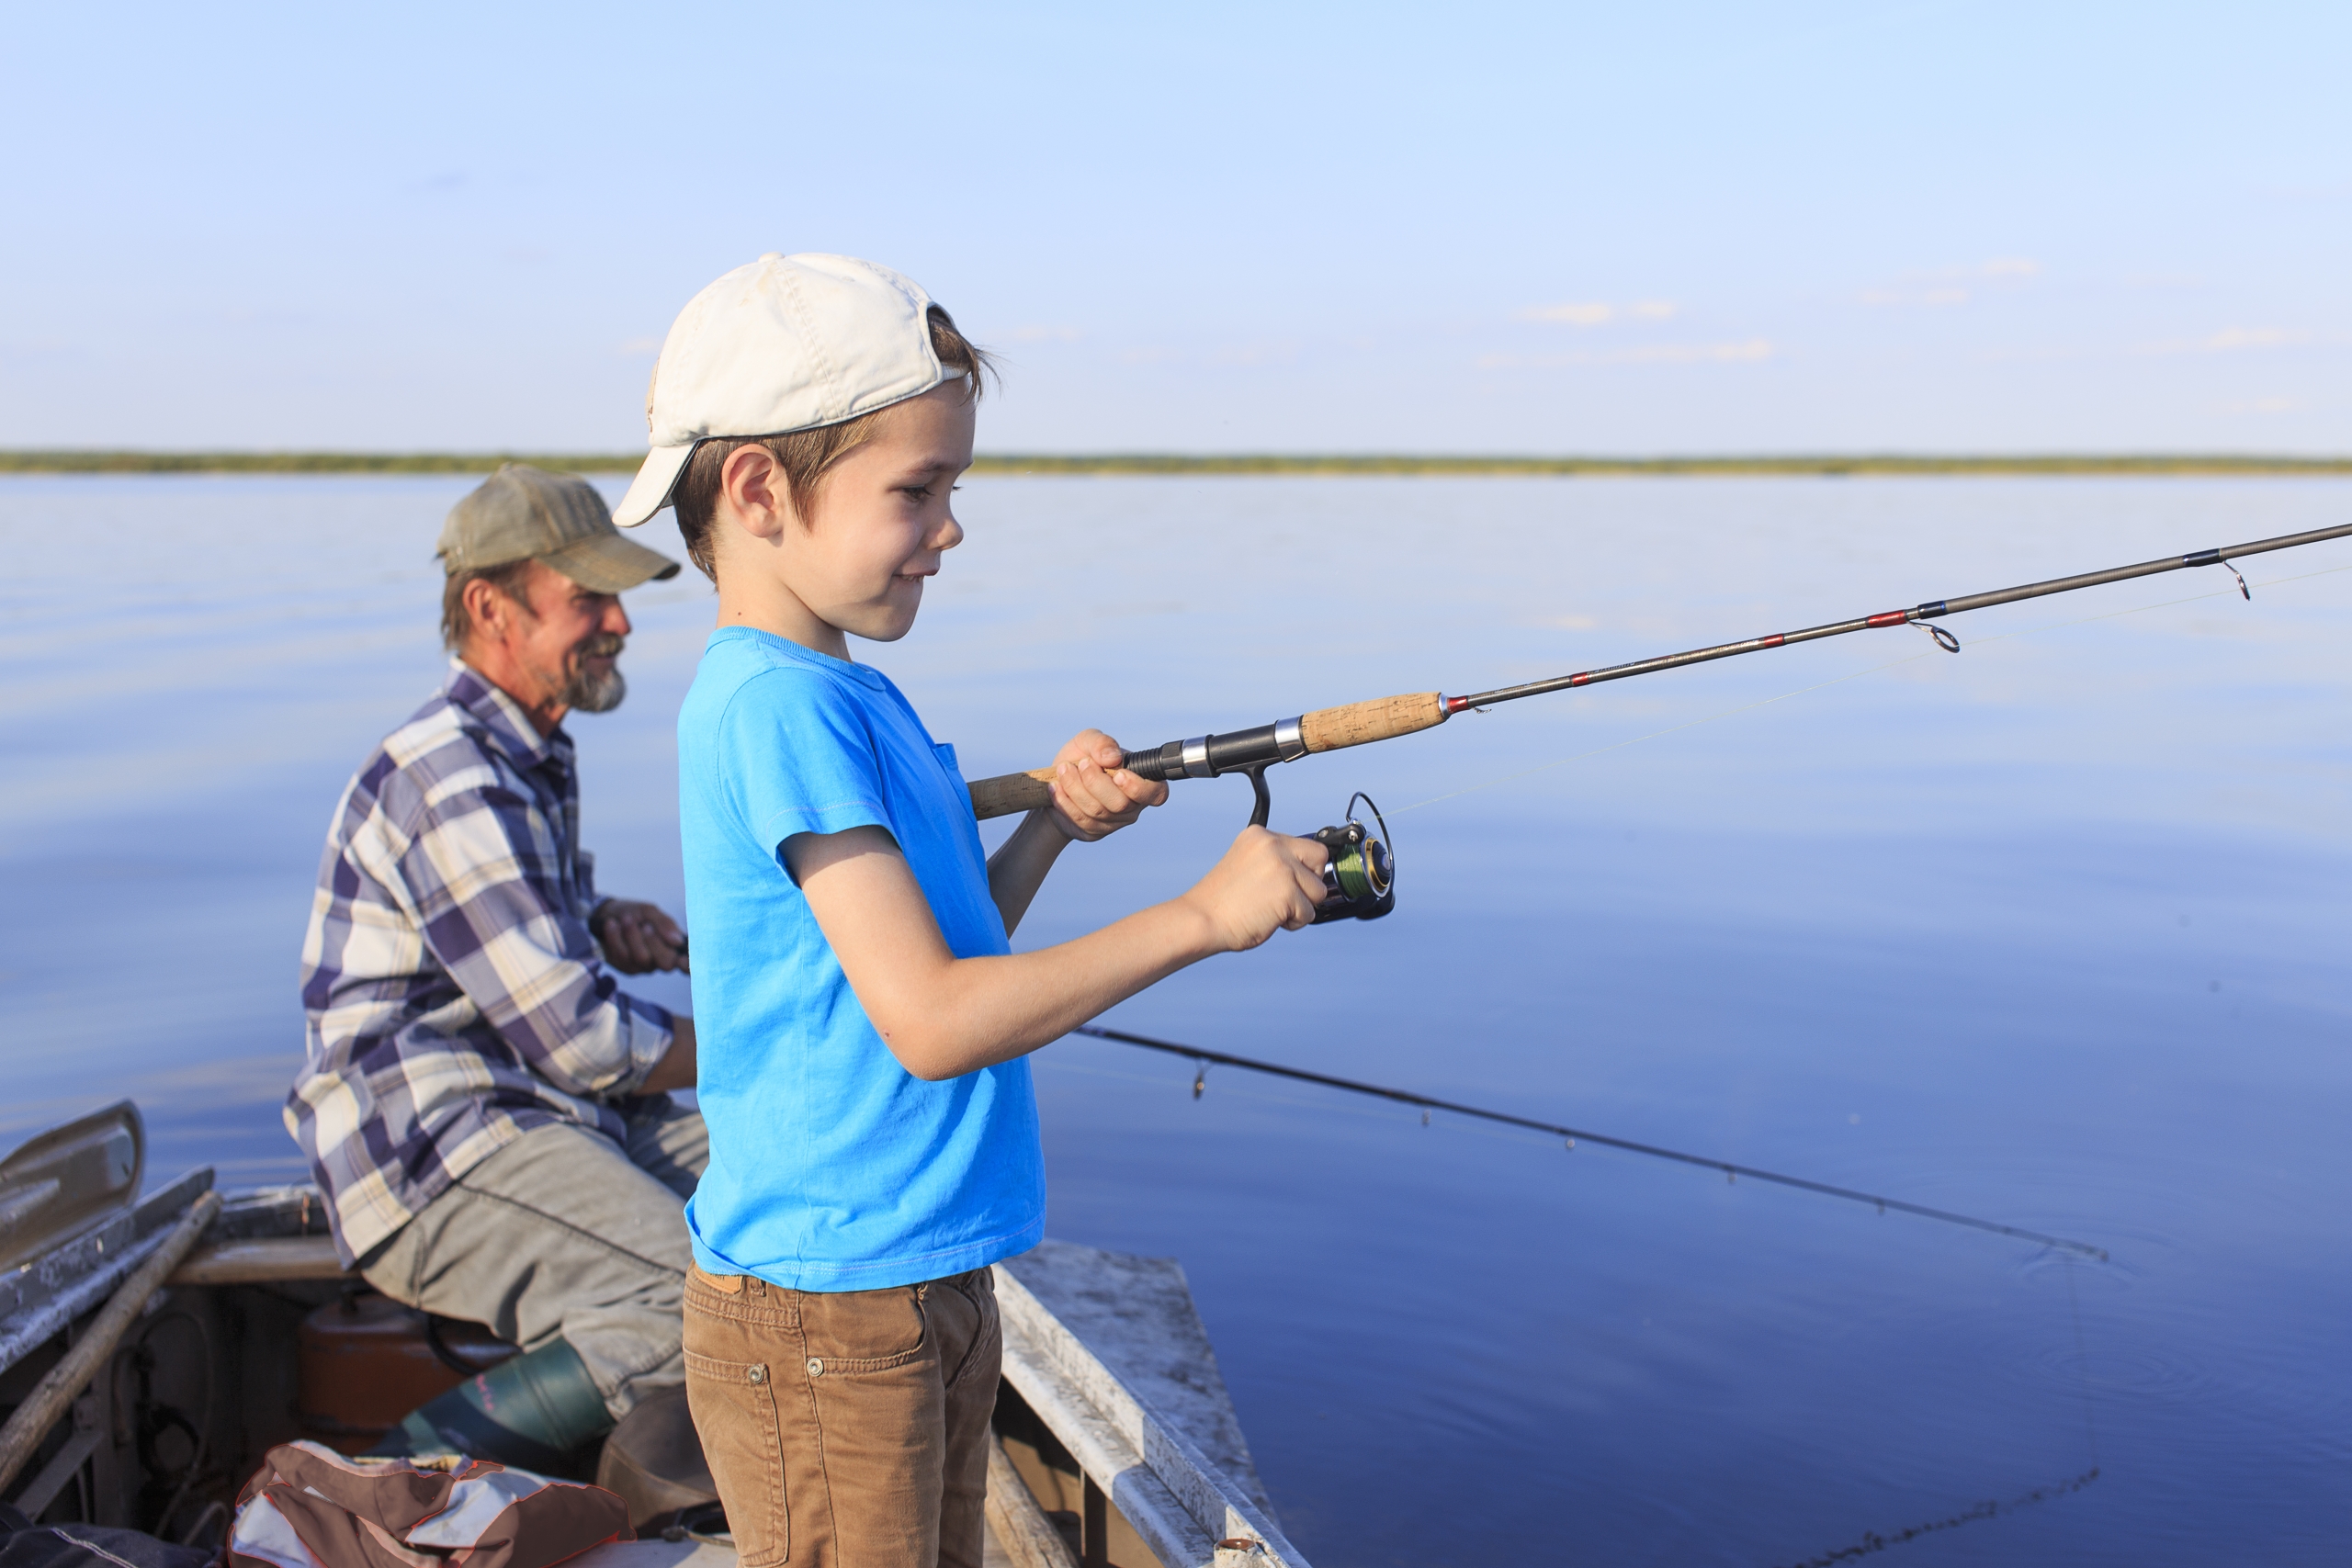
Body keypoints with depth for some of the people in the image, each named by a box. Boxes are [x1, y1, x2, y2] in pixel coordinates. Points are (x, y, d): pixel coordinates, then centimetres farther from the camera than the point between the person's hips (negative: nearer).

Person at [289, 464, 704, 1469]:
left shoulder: (532, 757, 15)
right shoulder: (449, 781, -18)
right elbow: (577, 1039, -20)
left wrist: (601, 926, 10)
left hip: (553, 1121, 10)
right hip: (433, 1159, -10)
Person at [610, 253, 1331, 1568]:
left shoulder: (853, 695, 9)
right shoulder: (775, 703, -20)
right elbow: (931, 1023, -25)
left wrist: (1054, 826, 1)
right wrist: (1204, 914, -20)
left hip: (928, 1287, 9)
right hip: (825, 1319, -9)